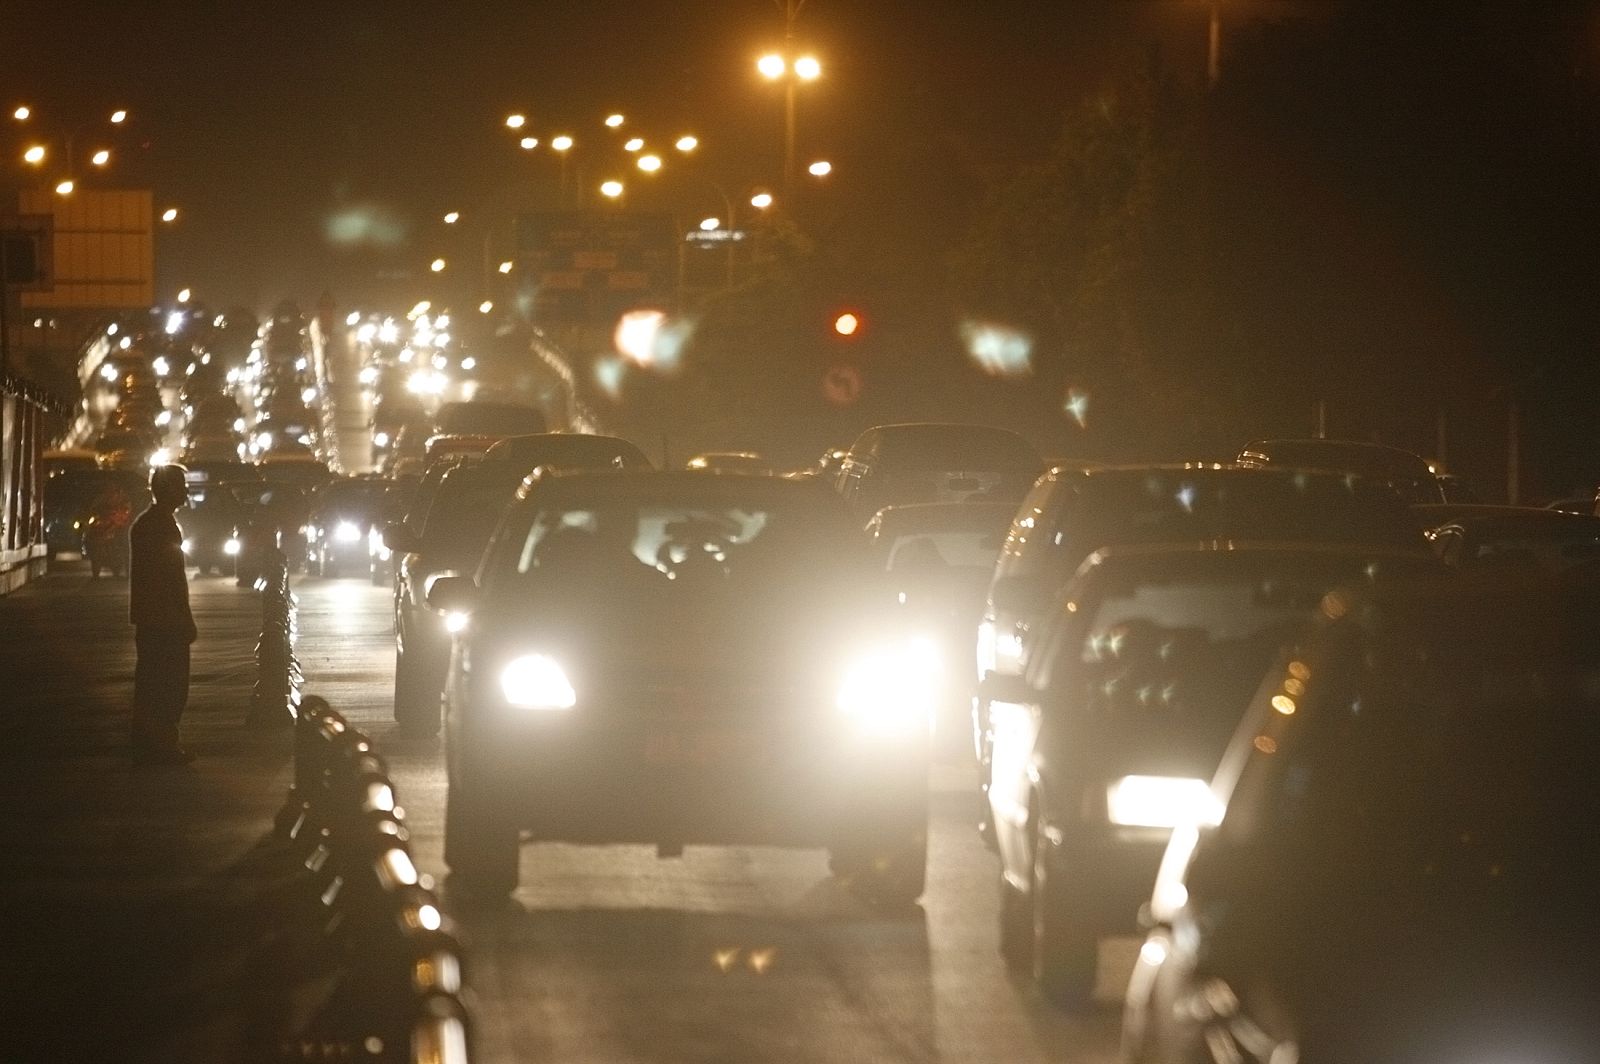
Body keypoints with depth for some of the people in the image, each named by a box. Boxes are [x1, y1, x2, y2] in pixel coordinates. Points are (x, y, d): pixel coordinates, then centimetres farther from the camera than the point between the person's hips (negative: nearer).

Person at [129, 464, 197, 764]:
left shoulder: (145, 523, 15)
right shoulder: (164, 525, -16)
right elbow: (173, 575, -19)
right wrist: (185, 619, -17)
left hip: (148, 617, 10)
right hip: (165, 618, -10)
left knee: (150, 683, 12)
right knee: (171, 685, -6)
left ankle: (146, 745, 16)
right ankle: (163, 745, -6)